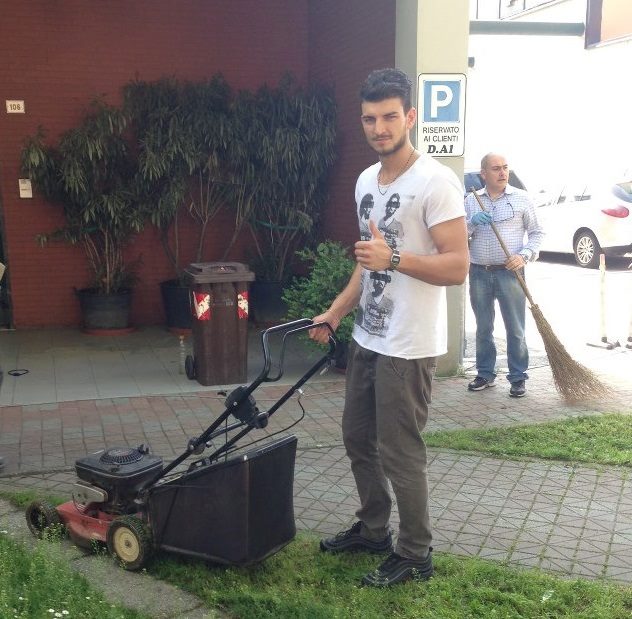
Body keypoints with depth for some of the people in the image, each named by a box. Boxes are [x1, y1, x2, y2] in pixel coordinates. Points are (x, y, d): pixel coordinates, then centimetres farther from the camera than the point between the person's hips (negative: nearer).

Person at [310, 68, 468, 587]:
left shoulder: (436, 182, -16)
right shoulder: (366, 181, 10)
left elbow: (457, 267, -20)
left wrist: (395, 258, -32)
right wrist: (335, 312, 15)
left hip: (408, 348, -9)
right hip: (367, 338, 9)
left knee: (399, 454, 1)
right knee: (358, 438, 19)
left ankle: (415, 554, 21)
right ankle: (373, 529, 38)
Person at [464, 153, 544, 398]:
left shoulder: (521, 198, 3)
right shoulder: (471, 200, 8)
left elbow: (537, 233, 5)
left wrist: (524, 256, -11)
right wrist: (472, 222, -12)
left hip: (510, 273, -2)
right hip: (479, 273, 2)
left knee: (515, 329, 0)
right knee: (483, 328, 10)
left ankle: (518, 378, 11)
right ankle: (485, 374, 23)